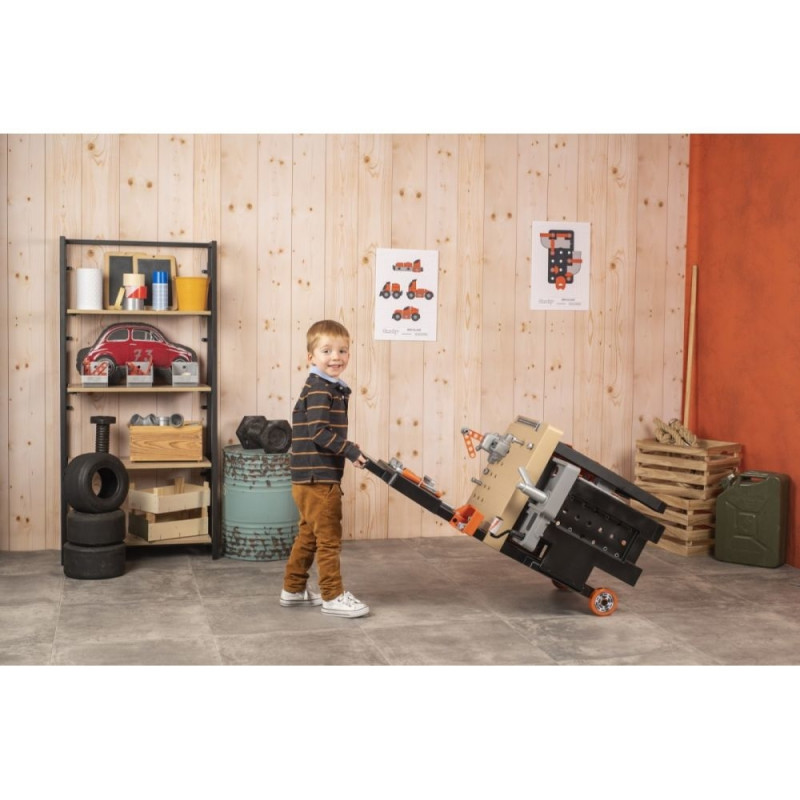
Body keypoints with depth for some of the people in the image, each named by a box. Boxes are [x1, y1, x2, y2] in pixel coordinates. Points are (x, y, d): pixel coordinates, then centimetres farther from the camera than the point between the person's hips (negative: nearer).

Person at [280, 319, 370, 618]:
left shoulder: (330, 388, 15)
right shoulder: (319, 390, -15)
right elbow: (319, 433, -23)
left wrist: (349, 452, 17)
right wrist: (352, 451, -20)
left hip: (310, 479, 10)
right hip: (318, 479, -10)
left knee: (308, 535, 19)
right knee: (329, 537, -2)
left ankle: (293, 589, 29)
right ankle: (333, 596, 6)